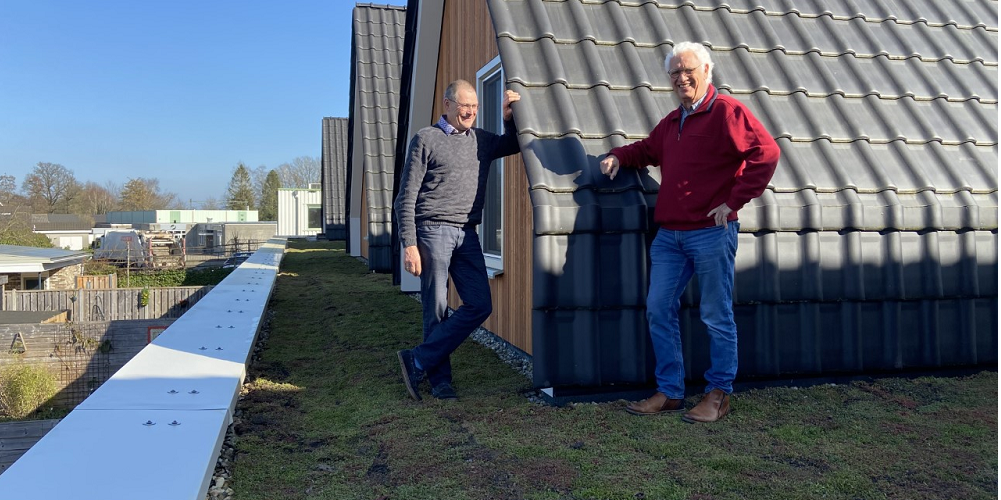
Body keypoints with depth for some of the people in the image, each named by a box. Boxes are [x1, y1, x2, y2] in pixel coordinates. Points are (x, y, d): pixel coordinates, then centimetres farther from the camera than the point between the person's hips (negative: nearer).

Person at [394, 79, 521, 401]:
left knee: (480, 306, -3)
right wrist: (409, 244, -10)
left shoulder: (481, 140, 16)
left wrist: (509, 117, 12)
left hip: (467, 235, 6)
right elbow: (406, 197, -2)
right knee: (437, 310, -2)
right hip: (433, 231, -5)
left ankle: (417, 362, 4)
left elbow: (515, 144, 33)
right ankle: (440, 380, 11)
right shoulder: (426, 139, 1)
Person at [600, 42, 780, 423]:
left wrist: (734, 201, -15)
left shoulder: (726, 111, -5)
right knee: (659, 311, 7)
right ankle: (669, 392, 17)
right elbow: (648, 149, 37)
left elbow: (766, 152, -14)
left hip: (712, 234, -8)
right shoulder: (671, 122, 19)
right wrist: (619, 156, 16)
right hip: (669, 235, 8)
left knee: (716, 317, 3)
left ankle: (718, 394, 16)